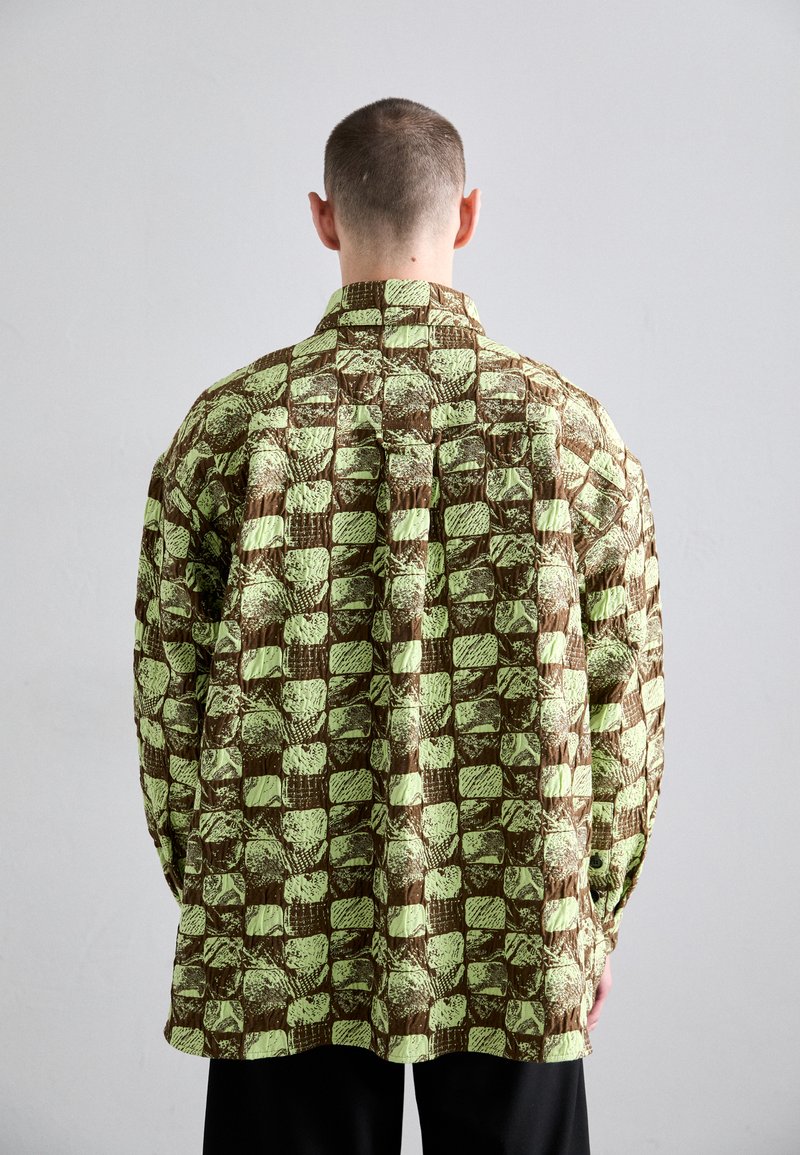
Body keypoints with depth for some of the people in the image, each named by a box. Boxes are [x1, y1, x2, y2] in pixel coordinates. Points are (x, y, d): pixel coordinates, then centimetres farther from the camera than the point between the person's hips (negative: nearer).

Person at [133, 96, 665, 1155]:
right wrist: (597, 913, 9)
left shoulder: (230, 424, -6)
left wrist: (206, 899, 11)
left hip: (283, 939, 0)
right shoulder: (573, 428, -6)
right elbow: (627, 705, -3)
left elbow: (168, 692, -2)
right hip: (517, 947, 0)